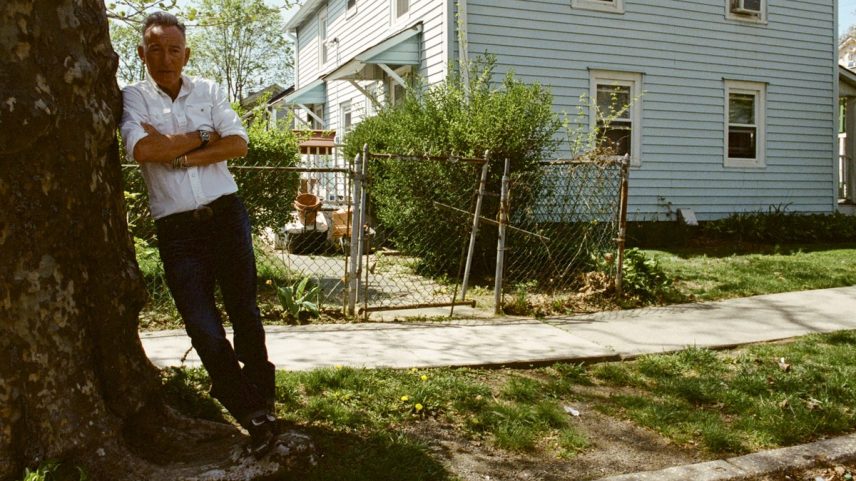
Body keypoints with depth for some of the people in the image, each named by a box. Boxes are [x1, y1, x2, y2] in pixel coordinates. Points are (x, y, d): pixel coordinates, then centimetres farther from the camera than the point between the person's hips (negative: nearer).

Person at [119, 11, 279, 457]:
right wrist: (201, 137, -7)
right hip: (176, 228, -1)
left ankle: (261, 402, 15)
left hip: (226, 214, 1)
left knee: (244, 311, 2)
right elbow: (141, 150, -15)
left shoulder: (209, 91, 9)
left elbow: (239, 143, -4)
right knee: (202, 326, -2)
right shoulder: (133, 97, 3)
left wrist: (179, 155, -12)